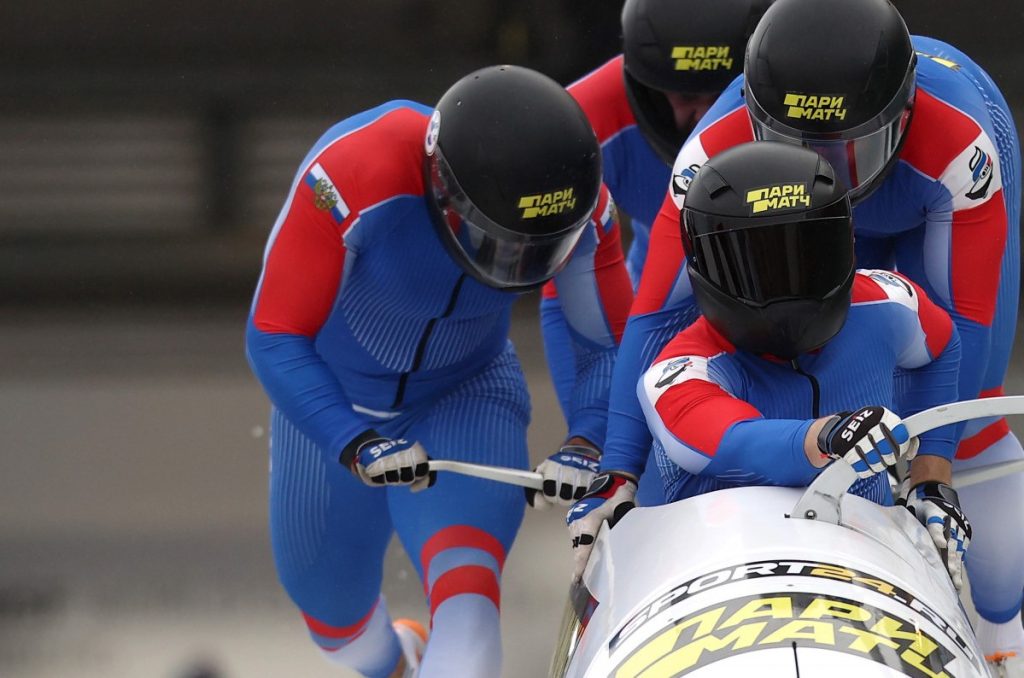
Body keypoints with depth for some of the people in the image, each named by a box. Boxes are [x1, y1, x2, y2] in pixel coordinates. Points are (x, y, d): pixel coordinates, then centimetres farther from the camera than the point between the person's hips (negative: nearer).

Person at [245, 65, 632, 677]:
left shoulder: (581, 210, -26)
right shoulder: (352, 178, -37)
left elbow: (612, 344, -11)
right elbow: (276, 338, -29)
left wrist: (588, 444, -31)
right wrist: (355, 444, -43)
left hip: (466, 397, 0)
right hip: (329, 403, 0)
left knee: (466, 591, -31)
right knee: (338, 623, 21)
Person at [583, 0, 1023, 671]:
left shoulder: (961, 144, -45)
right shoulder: (719, 151, -39)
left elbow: (966, 321, -37)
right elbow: (656, 314, -35)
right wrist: (617, 472, -36)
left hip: (943, 213, -2)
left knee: (969, 419, -13)